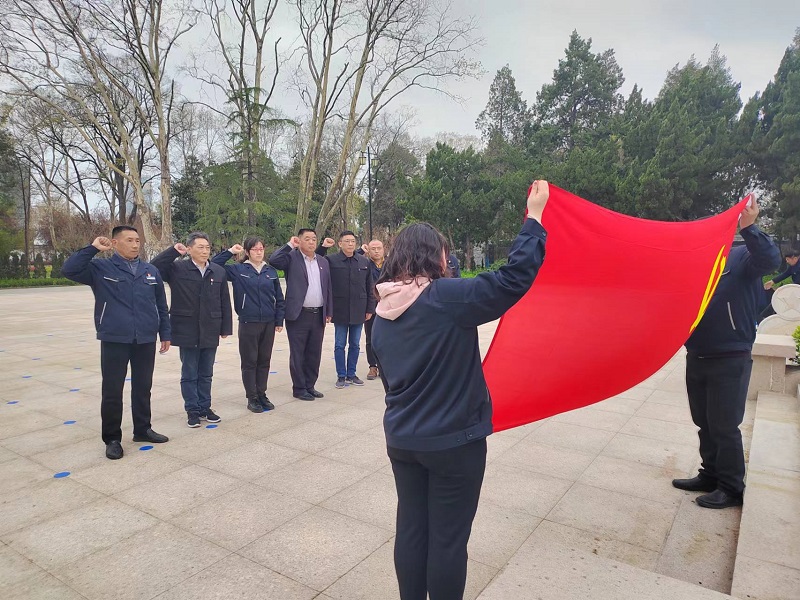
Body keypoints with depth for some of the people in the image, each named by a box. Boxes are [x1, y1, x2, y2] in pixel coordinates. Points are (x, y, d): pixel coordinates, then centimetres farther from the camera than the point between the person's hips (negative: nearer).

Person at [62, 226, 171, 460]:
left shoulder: (151, 271, 9)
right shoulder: (101, 268, -1)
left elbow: (161, 306, 12)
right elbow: (69, 270, -16)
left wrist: (165, 334, 10)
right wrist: (92, 248, -17)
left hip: (146, 340, 3)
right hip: (114, 340, -3)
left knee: (143, 387, 13)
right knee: (112, 391, 4)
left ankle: (143, 429, 29)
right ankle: (112, 438, 18)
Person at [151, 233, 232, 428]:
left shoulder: (219, 271, 4)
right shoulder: (177, 269, -3)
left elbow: (225, 302, 5)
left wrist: (226, 327, 4)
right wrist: (173, 251, -14)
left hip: (210, 332, 3)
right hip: (187, 331, -2)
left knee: (206, 374, 14)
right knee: (189, 374, 8)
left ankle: (205, 407, 26)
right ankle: (192, 410, 19)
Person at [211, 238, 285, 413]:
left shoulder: (271, 271, 8)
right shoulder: (238, 270, -1)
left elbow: (279, 298, 10)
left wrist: (279, 320, 5)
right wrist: (230, 252, -7)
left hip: (269, 323, 3)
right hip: (248, 323, -3)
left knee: (264, 361, 11)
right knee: (249, 362, 5)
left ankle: (262, 395, 24)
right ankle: (252, 398, 16)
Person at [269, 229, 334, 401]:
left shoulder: (323, 261, 13)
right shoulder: (292, 258, -2)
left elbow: (328, 288, 14)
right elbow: (273, 260, -21)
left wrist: (328, 312, 10)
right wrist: (290, 245, -13)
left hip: (318, 315, 5)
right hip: (298, 315, -5)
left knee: (314, 353, 11)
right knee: (297, 353, 3)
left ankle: (310, 386, 24)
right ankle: (299, 389, 15)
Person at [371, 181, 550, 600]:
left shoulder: (382, 311, 2)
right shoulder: (447, 297, -19)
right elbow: (514, 278, -21)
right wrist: (535, 217, -10)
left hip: (401, 438, 6)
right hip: (454, 441, -6)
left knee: (411, 529, 19)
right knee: (448, 539, 11)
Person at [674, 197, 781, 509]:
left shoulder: (743, 258, -5)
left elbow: (770, 260, -27)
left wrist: (748, 228, -39)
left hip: (730, 360, -6)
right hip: (696, 358, 6)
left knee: (724, 426, 1)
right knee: (704, 423, 16)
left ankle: (731, 488, 16)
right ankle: (710, 475, 31)